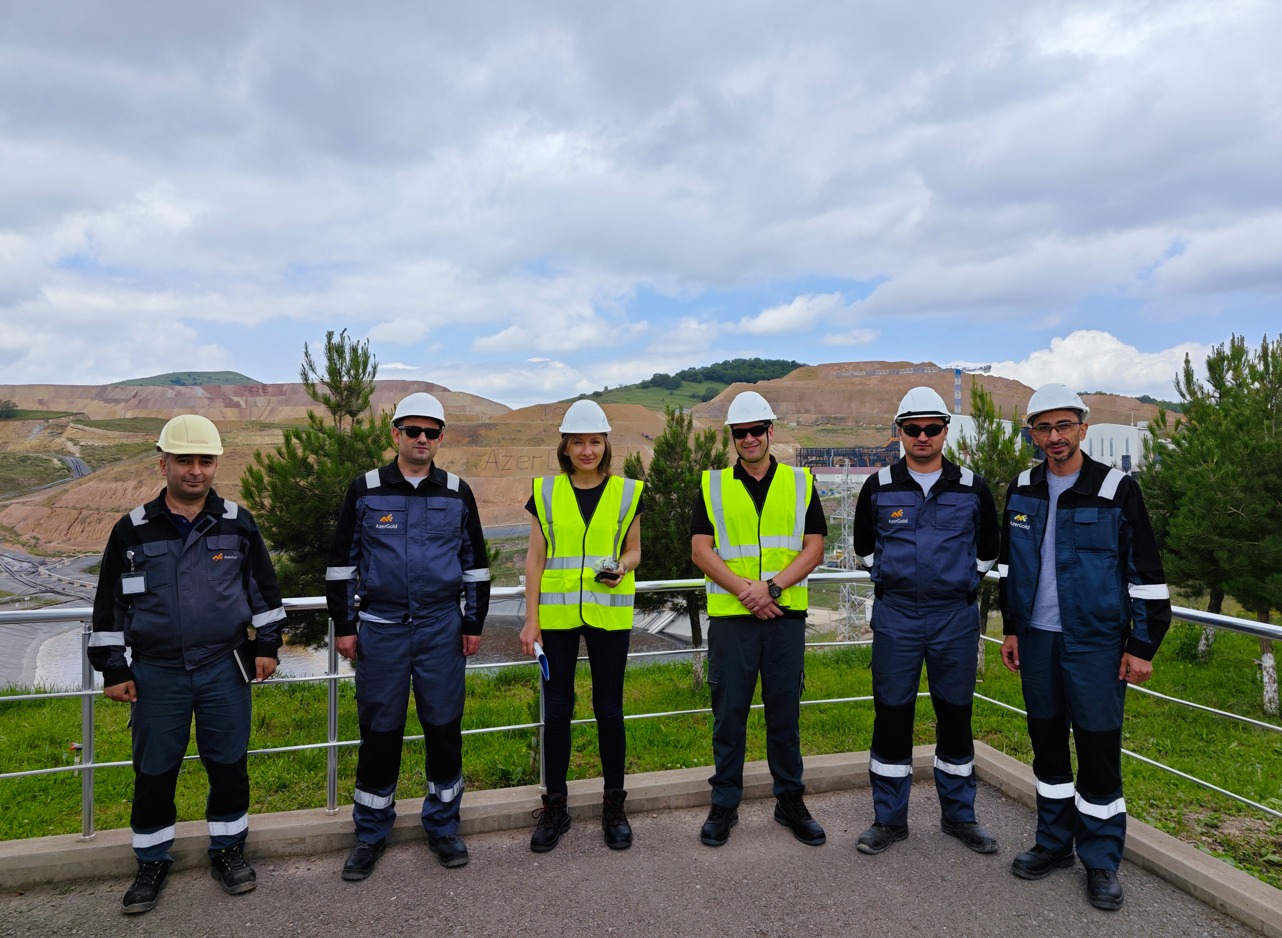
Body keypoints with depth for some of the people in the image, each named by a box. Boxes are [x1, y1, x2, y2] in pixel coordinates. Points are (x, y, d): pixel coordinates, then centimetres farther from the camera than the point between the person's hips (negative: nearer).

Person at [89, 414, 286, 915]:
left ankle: (227, 849, 29)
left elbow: (265, 588, 7)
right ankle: (152, 861, 31)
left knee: (228, 764, 10)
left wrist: (267, 644, 4)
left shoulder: (238, 523, -1)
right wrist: (113, 668, 4)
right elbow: (109, 604, 5)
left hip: (225, 669, 0)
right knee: (154, 772, 11)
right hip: (156, 674, 0)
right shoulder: (132, 530, -1)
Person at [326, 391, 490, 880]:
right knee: (379, 730, 7)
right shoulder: (365, 490, 0)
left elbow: (475, 562, 9)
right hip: (380, 629, -1)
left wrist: (474, 623, 5)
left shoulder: (457, 492, 4)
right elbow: (342, 560, 4)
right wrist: (343, 625, 1)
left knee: (444, 726, 8)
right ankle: (371, 832, 25)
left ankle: (443, 825, 26)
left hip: (443, 628, 1)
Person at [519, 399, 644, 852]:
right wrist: (531, 620, -1)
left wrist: (622, 567, -13)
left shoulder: (627, 492, 2)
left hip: (608, 614, 0)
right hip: (557, 615, 1)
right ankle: (555, 806, 23)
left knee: (609, 710, 7)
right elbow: (535, 559, 4)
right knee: (556, 710, 6)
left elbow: (633, 549, 10)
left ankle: (614, 805, 24)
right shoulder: (546, 493, 2)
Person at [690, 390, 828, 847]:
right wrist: (744, 589, -15)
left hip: (786, 615, 1)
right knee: (728, 712, 7)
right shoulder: (712, 485, 4)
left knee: (785, 711, 10)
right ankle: (724, 803, 21)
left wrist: (771, 586, -14)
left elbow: (814, 548, 0)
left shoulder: (800, 483, 6)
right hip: (730, 617, -1)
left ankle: (790, 800, 26)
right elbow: (700, 550, -2)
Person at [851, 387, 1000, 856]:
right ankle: (889, 818, 19)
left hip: (956, 617, 1)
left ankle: (959, 815, 28)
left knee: (955, 716, 10)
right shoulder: (878, 487, 1)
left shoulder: (972, 488, 2)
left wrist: (961, 582, 11)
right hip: (895, 617, 0)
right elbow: (865, 548, 14)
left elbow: (988, 550, 15)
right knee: (892, 715, 5)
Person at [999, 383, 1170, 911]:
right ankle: (1055, 843, 29)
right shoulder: (1022, 491, 5)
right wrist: (1011, 628, 12)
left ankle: (1101, 861, 18)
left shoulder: (1117, 491, -8)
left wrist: (1143, 646, -7)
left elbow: (1147, 574, -6)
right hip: (1037, 639, 4)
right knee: (1047, 743, 14)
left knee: (1098, 748, 2)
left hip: (1096, 642, -4)